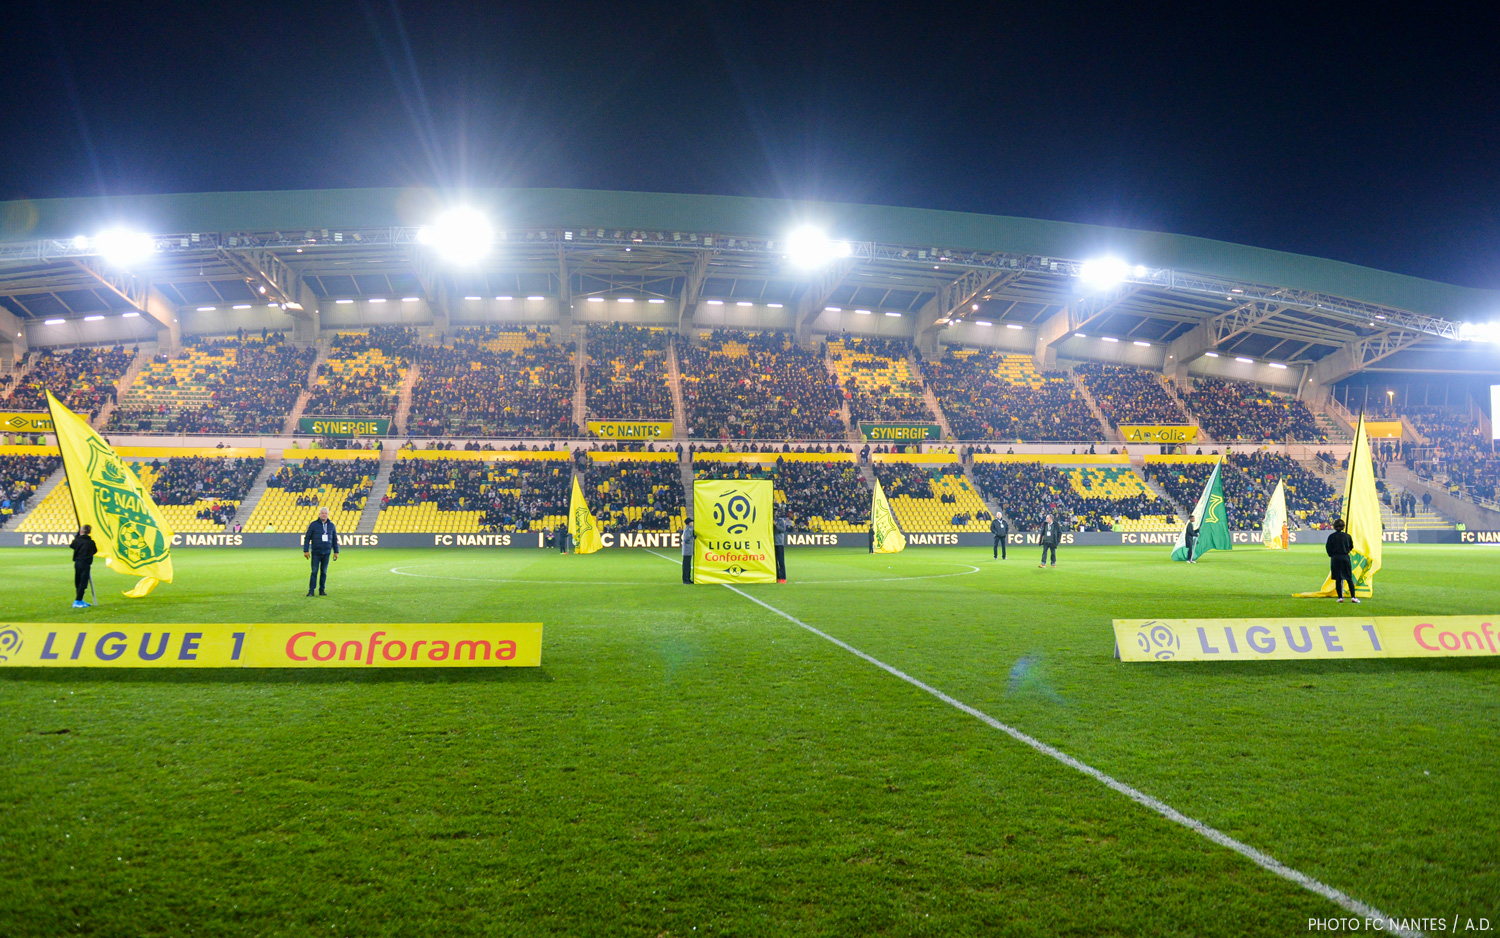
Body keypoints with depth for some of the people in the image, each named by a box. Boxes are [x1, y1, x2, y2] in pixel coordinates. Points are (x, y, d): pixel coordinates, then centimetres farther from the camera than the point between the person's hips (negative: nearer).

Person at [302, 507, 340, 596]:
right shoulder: (313, 525, -1)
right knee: (314, 571, -4)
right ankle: (311, 591, -1)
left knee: (324, 572, 6)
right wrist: (306, 550, -6)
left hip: (326, 553, 3)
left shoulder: (331, 525, 8)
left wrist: (336, 552, 12)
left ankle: (322, 590, 13)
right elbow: (307, 538, 0)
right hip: (316, 553, -3)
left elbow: (335, 539, 14)